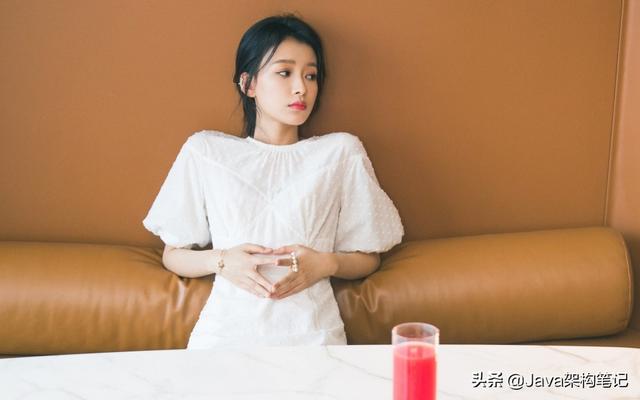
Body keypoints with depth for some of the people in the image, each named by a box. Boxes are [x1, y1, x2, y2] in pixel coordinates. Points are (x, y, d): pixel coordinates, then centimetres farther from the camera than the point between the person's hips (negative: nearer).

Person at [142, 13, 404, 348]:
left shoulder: (341, 151, 11)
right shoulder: (204, 151, 12)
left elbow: (368, 258, 16)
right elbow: (172, 255, 15)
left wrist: (326, 263, -5)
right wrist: (221, 261, -4)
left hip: (311, 332, 0)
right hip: (227, 327, 0)